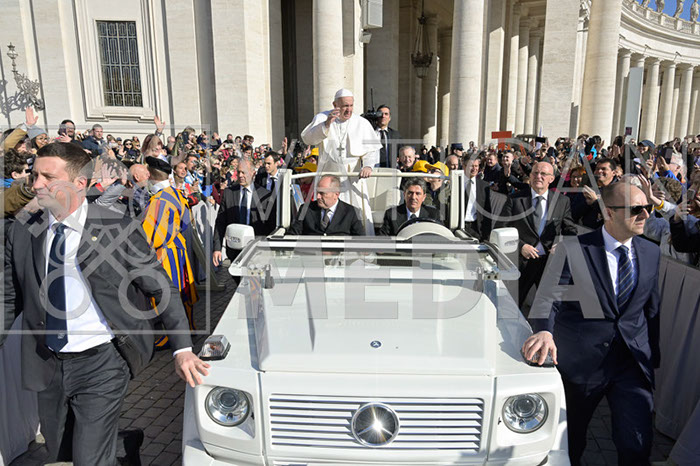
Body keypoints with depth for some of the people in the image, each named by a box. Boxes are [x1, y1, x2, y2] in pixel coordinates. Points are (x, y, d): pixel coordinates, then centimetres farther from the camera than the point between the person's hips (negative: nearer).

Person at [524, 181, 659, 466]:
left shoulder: (651, 253, 7)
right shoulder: (574, 250, -9)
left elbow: (652, 310, 14)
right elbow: (548, 297, -17)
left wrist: (653, 358, 14)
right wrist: (544, 331, -36)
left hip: (634, 362, 3)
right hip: (581, 362, -2)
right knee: (570, 443, 15)